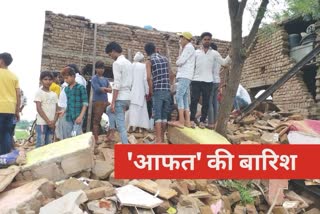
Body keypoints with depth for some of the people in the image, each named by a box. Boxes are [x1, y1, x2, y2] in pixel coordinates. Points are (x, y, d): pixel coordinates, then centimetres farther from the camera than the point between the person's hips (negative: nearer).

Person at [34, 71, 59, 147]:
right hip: (42, 123, -5)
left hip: (52, 123, 5)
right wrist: (48, 121, -14)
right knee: (40, 145, -5)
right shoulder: (39, 92, -2)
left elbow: (57, 109, 11)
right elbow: (39, 108, -9)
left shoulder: (54, 94, 13)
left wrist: (54, 121, -5)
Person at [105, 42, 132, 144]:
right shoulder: (129, 63, 15)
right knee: (109, 110, 30)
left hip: (120, 98, -9)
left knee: (121, 125, -3)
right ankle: (111, 133, 25)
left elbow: (117, 84, -18)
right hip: (128, 97, 9)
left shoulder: (117, 63, -11)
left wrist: (113, 102, -17)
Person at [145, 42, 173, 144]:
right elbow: (171, 75, 14)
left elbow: (149, 77, -13)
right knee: (164, 115, 11)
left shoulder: (149, 61, -1)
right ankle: (162, 137, 17)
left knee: (157, 115, -4)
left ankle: (158, 139, -8)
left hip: (157, 90, -5)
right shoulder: (165, 59, 14)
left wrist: (151, 91, -4)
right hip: (167, 90, 5)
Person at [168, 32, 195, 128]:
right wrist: (179, 62, 2)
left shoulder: (189, 47, -5)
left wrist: (177, 61, 7)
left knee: (179, 96, -15)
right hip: (184, 76, 10)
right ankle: (187, 122, 6)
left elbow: (180, 62, -13)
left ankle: (181, 121, -18)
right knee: (185, 99, 6)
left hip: (185, 76, -10)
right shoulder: (186, 48, 25)